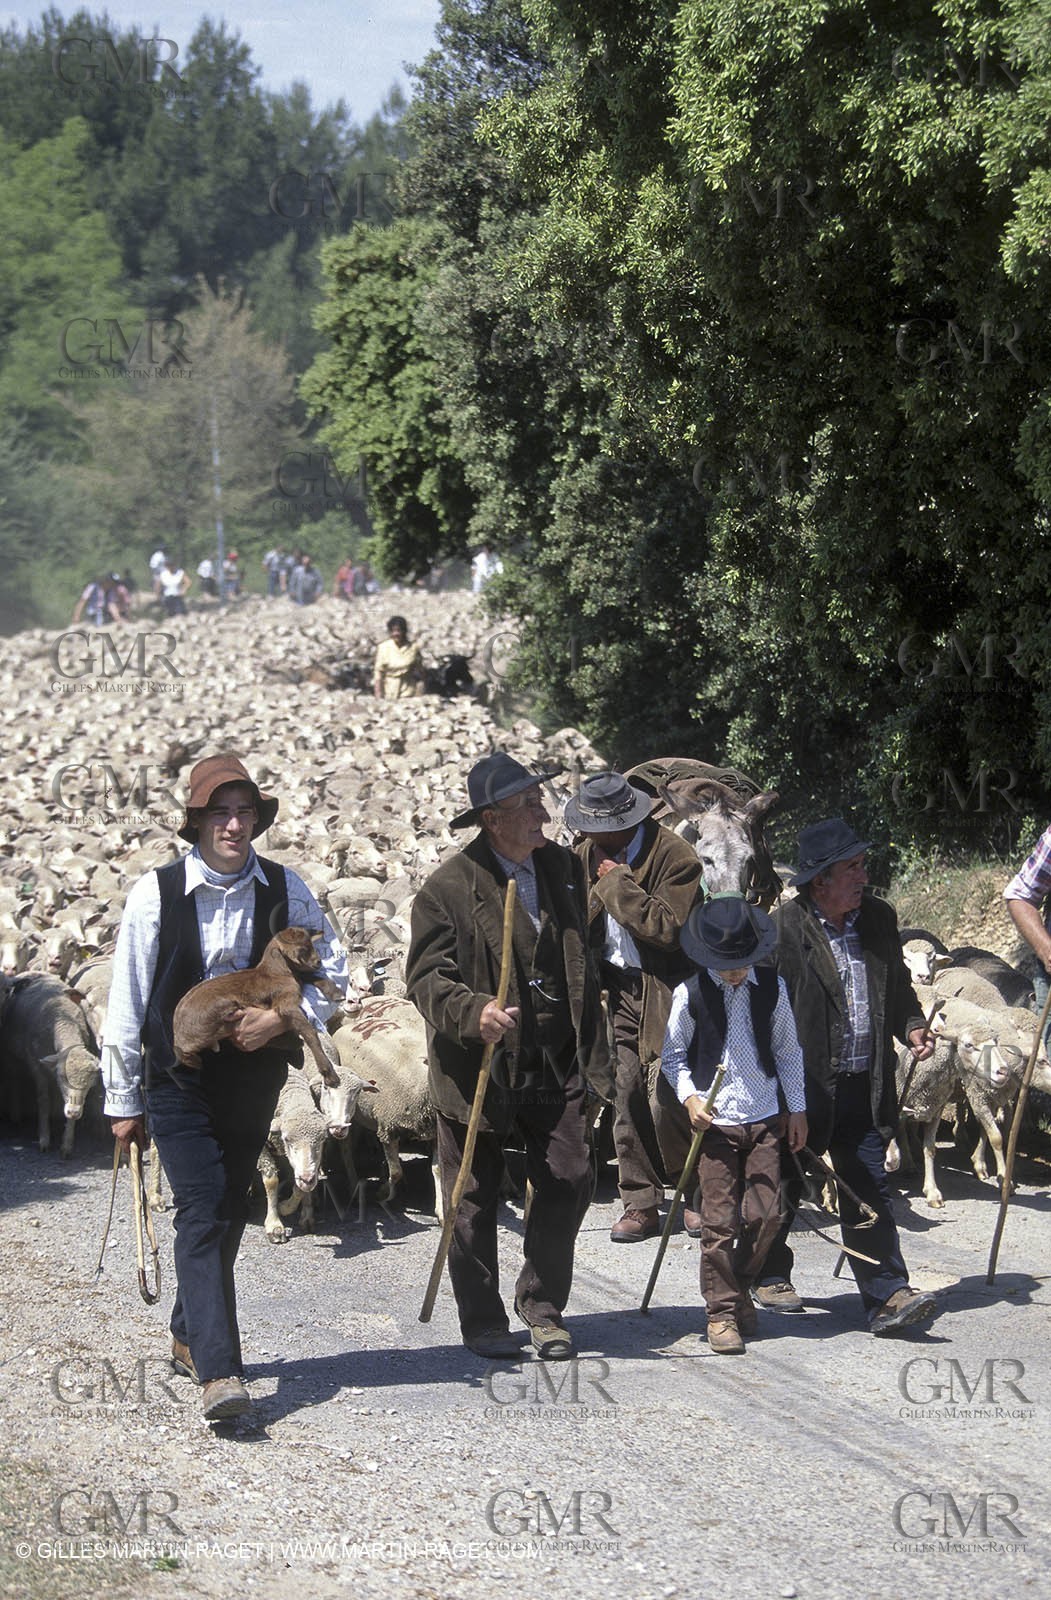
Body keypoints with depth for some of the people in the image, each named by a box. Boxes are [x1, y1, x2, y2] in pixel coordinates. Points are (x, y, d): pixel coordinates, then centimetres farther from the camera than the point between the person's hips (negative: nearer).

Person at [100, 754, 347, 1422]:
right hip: (179, 1078, -3)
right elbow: (127, 1002, -3)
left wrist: (284, 1017, -12)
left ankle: (190, 1336, 33)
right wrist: (124, 1101, -1)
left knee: (227, 1211, 13)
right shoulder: (156, 893, -8)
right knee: (203, 1213, -13)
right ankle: (218, 1370, -21)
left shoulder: (285, 889, 0)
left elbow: (333, 971, 7)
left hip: (255, 1075, 4)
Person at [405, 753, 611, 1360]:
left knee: (569, 1185, 0)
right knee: (475, 1202, 5)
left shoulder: (564, 867, 7)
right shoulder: (448, 887, -11)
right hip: (479, 1067, -4)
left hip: (556, 1066, 4)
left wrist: (595, 1060, 15)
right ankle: (483, 1321, 21)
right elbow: (426, 978, -13)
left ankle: (544, 1309, 19)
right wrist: (476, 1012, -33)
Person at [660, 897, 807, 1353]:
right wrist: (689, 1097, -10)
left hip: (764, 1120, 2)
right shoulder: (690, 994, -4)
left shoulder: (771, 988, 3)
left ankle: (739, 1288, 22)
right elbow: (672, 1055, 5)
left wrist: (797, 1109, 12)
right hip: (715, 1122, -2)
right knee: (719, 1221, -4)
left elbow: (787, 1050, 12)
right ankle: (722, 1311, 5)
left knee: (765, 1214, -1)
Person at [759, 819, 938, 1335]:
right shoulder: (783, 929, -11)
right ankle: (769, 1276, 31)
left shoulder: (879, 918, 8)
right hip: (803, 1082, -4)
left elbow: (897, 986, 21)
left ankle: (888, 1296, -3)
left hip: (864, 1088, 4)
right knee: (784, 1185, 11)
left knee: (869, 1191, 1)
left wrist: (911, 1026, 2)